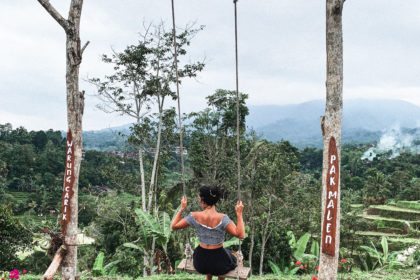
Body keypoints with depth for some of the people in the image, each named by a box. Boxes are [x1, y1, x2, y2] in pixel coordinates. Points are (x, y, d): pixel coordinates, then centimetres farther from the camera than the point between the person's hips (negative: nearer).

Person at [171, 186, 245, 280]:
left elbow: (173, 226, -6)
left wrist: (182, 208, 2)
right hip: (219, 263, -2)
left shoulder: (194, 216, -17)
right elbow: (241, 235, -30)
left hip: (200, 262, 2)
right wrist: (239, 213, -22)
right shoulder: (222, 218, -24)